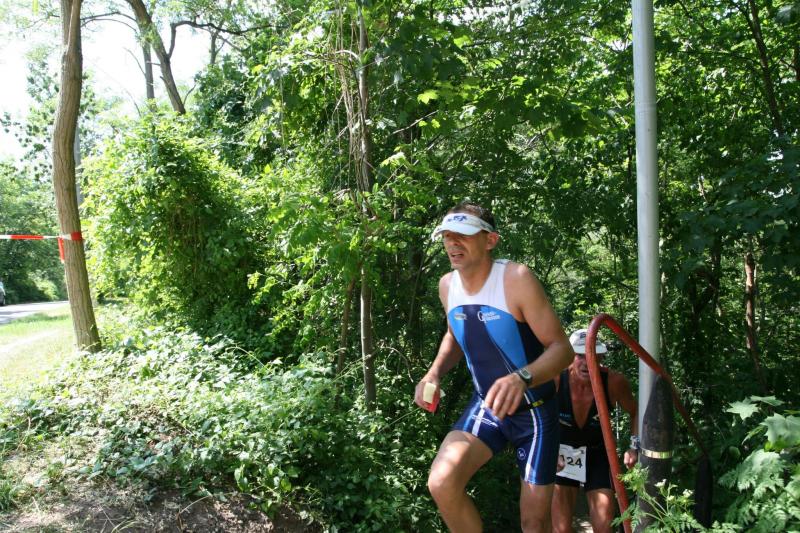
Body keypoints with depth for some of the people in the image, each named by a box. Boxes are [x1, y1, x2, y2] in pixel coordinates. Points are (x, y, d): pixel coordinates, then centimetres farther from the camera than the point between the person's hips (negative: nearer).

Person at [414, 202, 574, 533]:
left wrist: (521, 378, -41)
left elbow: (562, 348, -22)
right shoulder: (447, 285, -4)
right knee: (441, 483, -21)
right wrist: (434, 373, -4)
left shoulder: (516, 279, -22)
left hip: (534, 411, -3)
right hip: (486, 407, 4)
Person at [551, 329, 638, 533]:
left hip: (598, 453, 1)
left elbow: (635, 412, 0)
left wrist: (635, 446, -11)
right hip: (562, 454, -1)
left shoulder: (614, 382, -22)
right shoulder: (555, 380, -26)